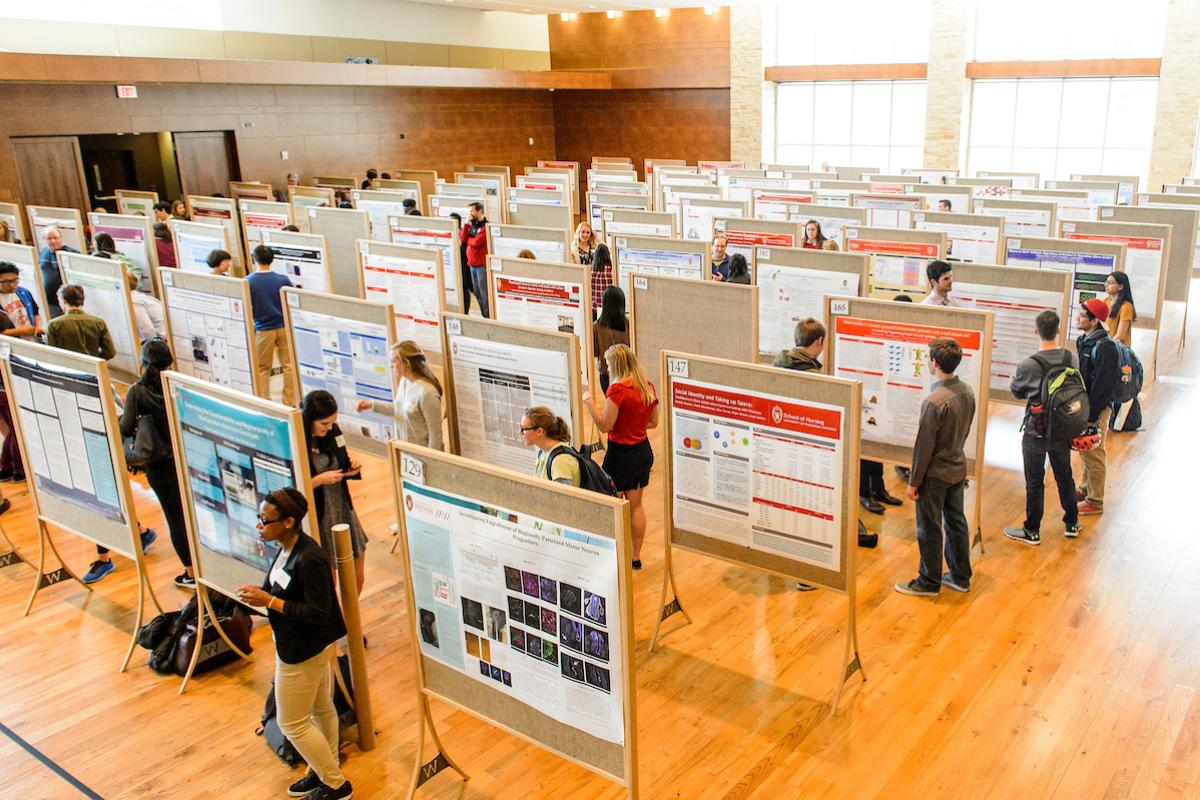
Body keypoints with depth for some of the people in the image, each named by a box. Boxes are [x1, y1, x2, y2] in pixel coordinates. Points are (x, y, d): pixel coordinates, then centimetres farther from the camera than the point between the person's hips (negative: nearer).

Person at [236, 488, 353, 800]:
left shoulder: (310, 560, -30)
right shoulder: (287, 548, -1)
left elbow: (318, 613, -28)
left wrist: (270, 601, -27)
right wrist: (262, 592, -5)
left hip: (302, 652, -9)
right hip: (310, 646, 9)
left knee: (292, 723, 6)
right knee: (321, 710, 22)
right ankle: (324, 773, 40)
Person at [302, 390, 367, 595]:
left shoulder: (333, 432, 0)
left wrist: (352, 468, -6)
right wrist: (320, 480, -23)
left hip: (344, 510, 6)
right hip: (319, 519, -6)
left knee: (358, 577, 14)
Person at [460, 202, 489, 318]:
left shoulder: (485, 226, -11)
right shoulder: (472, 225, 14)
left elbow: (477, 242, -20)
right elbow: (463, 239, 6)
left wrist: (467, 239, -1)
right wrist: (467, 224, -3)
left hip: (482, 264, -8)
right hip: (472, 264, 8)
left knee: (484, 293, -6)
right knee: (477, 292, 12)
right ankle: (484, 315, 21)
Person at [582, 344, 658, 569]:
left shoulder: (617, 389, -21)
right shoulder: (648, 386, 2)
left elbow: (604, 426, -20)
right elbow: (653, 422, 10)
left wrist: (589, 402, -10)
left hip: (621, 454, -7)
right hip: (644, 451, 7)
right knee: (636, 504, 18)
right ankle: (636, 557, 27)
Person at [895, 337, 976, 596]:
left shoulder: (934, 402, -27)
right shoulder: (967, 392, -2)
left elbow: (924, 446, -20)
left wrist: (914, 482, -11)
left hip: (935, 474, -8)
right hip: (958, 468, 8)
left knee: (929, 529, 6)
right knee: (956, 522, 18)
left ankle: (929, 582, 19)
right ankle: (960, 577, 31)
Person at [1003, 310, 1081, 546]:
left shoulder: (1028, 365, -22)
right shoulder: (1071, 358, -9)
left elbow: (1017, 392, -4)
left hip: (1036, 433, -4)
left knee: (1035, 482, 7)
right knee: (1064, 477, 21)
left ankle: (1032, 531, 18)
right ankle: (1071, 523, 36)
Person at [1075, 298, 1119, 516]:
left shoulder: (1104, 347, -22)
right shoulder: (1084, 341, 7)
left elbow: (1102, 384, -22)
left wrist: (1091, 414, -21)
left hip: (1096, 409, -9)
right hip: (1083, 406, 9)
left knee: (1093, 455, 0)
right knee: (1085, 452, 21)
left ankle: (1095, 501, 11)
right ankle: (1086, 490, 36)